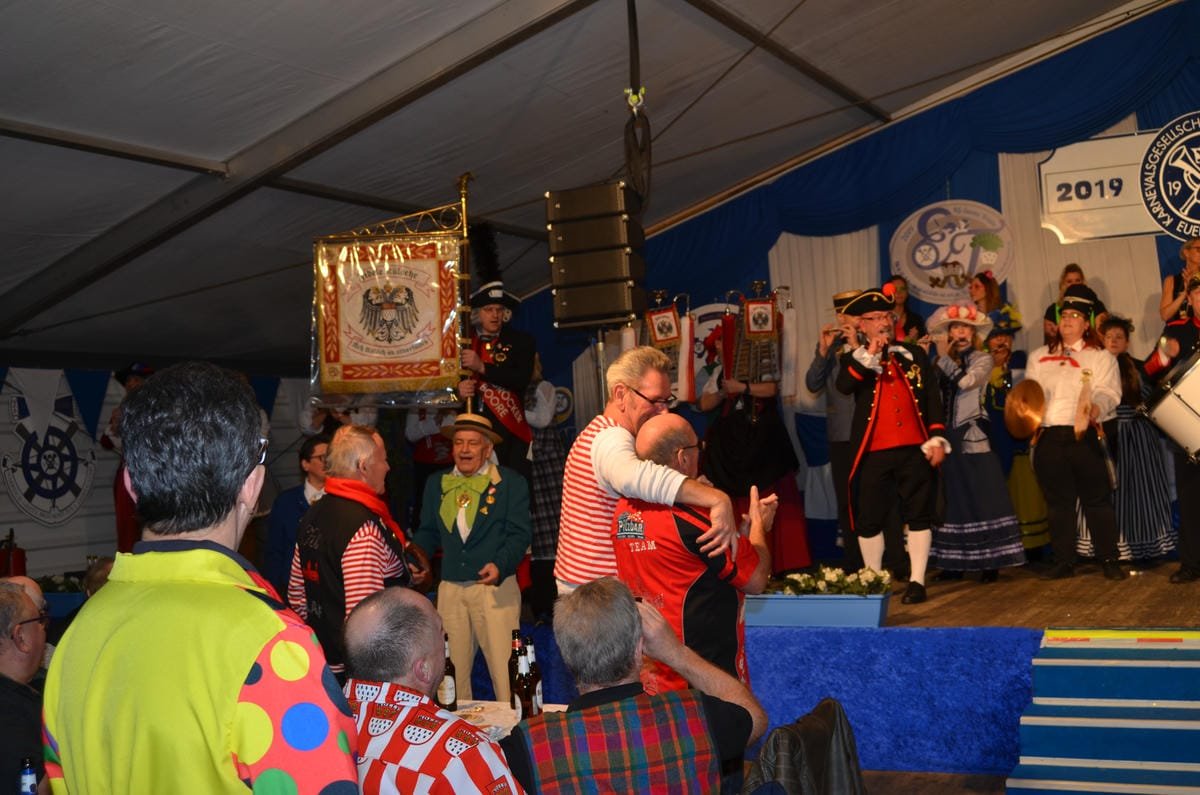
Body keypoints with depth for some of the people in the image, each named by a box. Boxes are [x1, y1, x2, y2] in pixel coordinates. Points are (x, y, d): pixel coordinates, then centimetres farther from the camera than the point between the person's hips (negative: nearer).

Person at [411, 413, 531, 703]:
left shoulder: (511, 483, 1)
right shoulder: (436, 483, 14)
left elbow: (519, 534, -4)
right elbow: (428, 532, 17)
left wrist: (500, 565, -21)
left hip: (495, 587, -4)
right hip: (450, 589, 4)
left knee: (504, 668, -6)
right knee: (452, 667, 7)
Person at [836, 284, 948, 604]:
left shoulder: (915, 354, 13)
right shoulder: (855, 360, 8)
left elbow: (933, 397, 9)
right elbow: (844, 385, -14)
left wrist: (937, 438, -1)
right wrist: (869, 355, -17)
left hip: (914, 449, 1)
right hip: (873, 452, -1)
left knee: (919, 515, 1)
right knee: (869, 519, 4)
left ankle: (917, 581, 8)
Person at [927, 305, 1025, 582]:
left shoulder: (983, 359, 4)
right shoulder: (941, 362, 14)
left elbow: (966, 380, -16)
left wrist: (944, 358, -7)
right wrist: (939, 358, -3)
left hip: (972, 438, -4)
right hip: (947, 439, 4)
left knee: (981, 499, -5)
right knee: (951, 500, 6)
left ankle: (990, 562, -2)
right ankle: (954, 562, 11)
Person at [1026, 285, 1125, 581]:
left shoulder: (1100, 357, 9)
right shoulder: (1038, 357, 20)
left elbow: (1108, 392, -4)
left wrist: (1096, 407, -26)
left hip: (1084, 437, -3)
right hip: (1048, 437, 3)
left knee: (1097, 499, -1)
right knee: (1057, 502, 6)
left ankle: (1109, 560, 7)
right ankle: (1063, 562, 14)